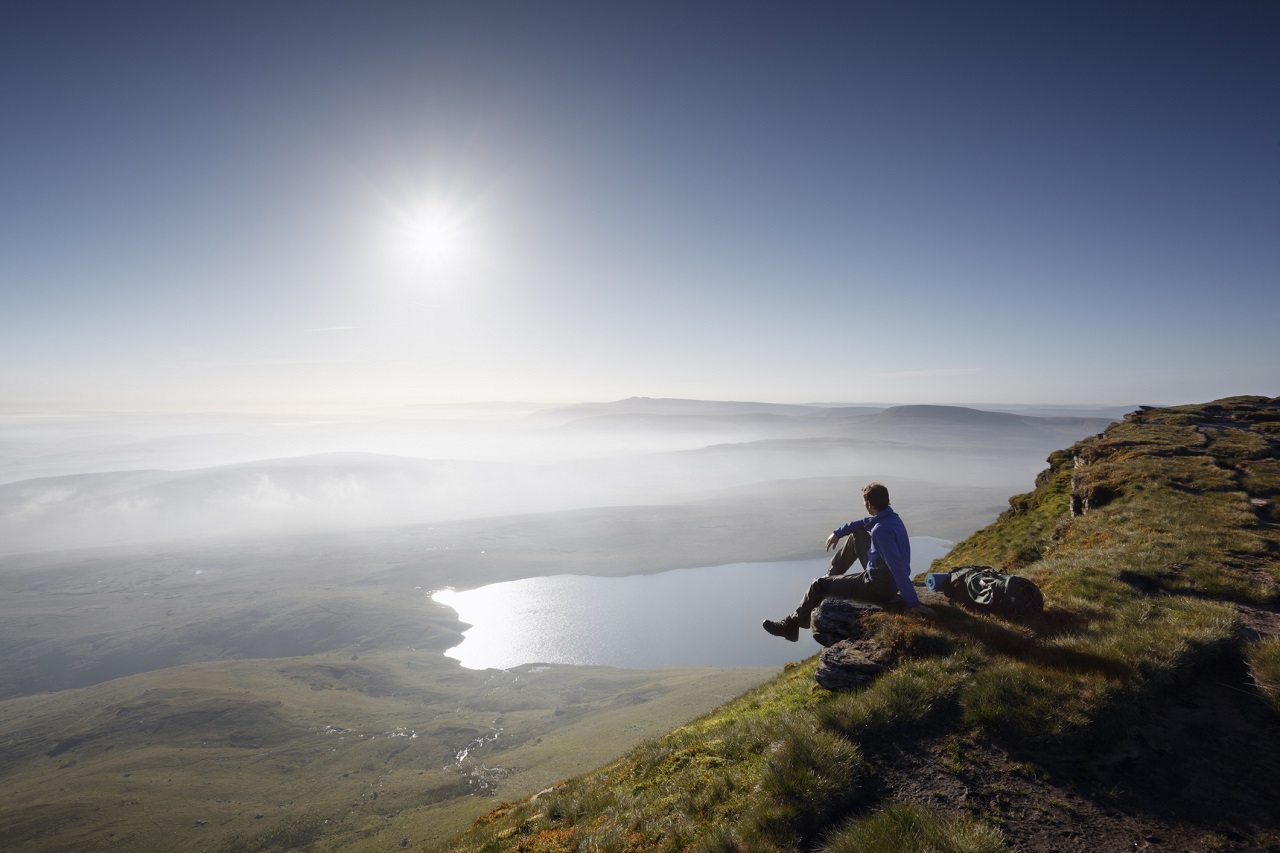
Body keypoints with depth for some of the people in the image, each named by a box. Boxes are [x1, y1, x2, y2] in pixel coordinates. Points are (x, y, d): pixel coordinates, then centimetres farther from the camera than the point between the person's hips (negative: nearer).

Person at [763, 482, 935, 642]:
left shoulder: (880, 530, -33)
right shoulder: (890, 516, -2)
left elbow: (898, 567, -34)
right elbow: (864, 523, 18)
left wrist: (912, 602, -30)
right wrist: (838, 533, 21)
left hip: (878, 587, -9)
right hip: (889, 579, 9)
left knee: (819, 585, -1)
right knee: (856, 536, 23)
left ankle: (791, 626, 17)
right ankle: (832, 574, 41)